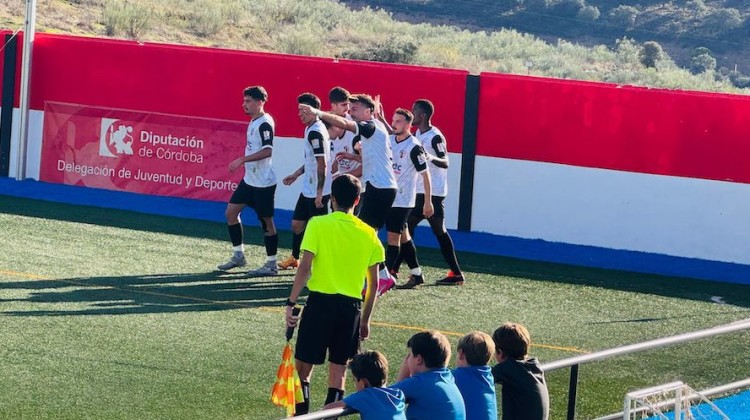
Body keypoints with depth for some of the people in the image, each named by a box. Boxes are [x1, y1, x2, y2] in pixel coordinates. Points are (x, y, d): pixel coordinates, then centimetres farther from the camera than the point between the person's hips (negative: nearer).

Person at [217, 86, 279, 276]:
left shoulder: (264, 123, -17)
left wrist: (242, 160, -28)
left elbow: (267, 151, -27)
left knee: (266, 220, -1)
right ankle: (238, 255, 19)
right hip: (249, 179, 10)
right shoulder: (253, 122, 11)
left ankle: (271, 264, 7)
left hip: (263, 182, -10)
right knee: (231, 212, 10)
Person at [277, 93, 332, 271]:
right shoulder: (310, 129, 11)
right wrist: (296, 174, 26)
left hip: (317, 192, -10)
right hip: (308, 189, 10)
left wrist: (319, 193, -22)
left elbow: (322, 164, -23)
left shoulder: (316, 132, -20)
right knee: (297, 223, 19)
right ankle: (294, 259, 34)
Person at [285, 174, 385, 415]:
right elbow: (374, 283, 8)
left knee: (303, 367, 6)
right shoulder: (368, 233, 6)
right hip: (351, 307, 3)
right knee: (338, 369, 9)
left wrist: (291, 303, -6)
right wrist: (365, 319, 17)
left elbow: (304, 268, -11)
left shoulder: (318, 225, -4)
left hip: (320, 301, -3)